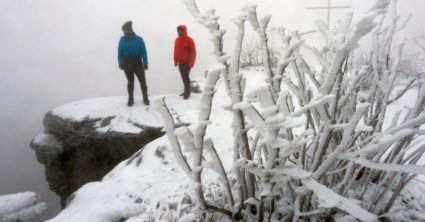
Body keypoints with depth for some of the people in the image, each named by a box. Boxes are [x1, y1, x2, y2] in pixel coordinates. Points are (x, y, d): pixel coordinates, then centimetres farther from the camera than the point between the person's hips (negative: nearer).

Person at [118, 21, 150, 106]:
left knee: (142, 81, 1)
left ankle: (145, 98, 15)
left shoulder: (139, 39, -8)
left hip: (138, 64, -2)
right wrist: (120, 63, 1)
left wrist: (145, 63, -8)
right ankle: (130, 99, 21)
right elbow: (120, 52, 4)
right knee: (130, 82, 11)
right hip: (127, 65, 2)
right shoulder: (122, 39, -1)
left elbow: (144, 52, -6)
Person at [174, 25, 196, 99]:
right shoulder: (177, 40, 10)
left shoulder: (189, 40, -10)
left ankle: (187, 92, 1)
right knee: (183, 77, 11)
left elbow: (193, 52, -11)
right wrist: (175, 61, 11)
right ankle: (186, 91, 22)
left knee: (186, 77, -9)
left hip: (187, 62, -7)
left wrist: (191, 63, -15)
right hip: (180, 63, 7)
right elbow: (176, 51, 15)